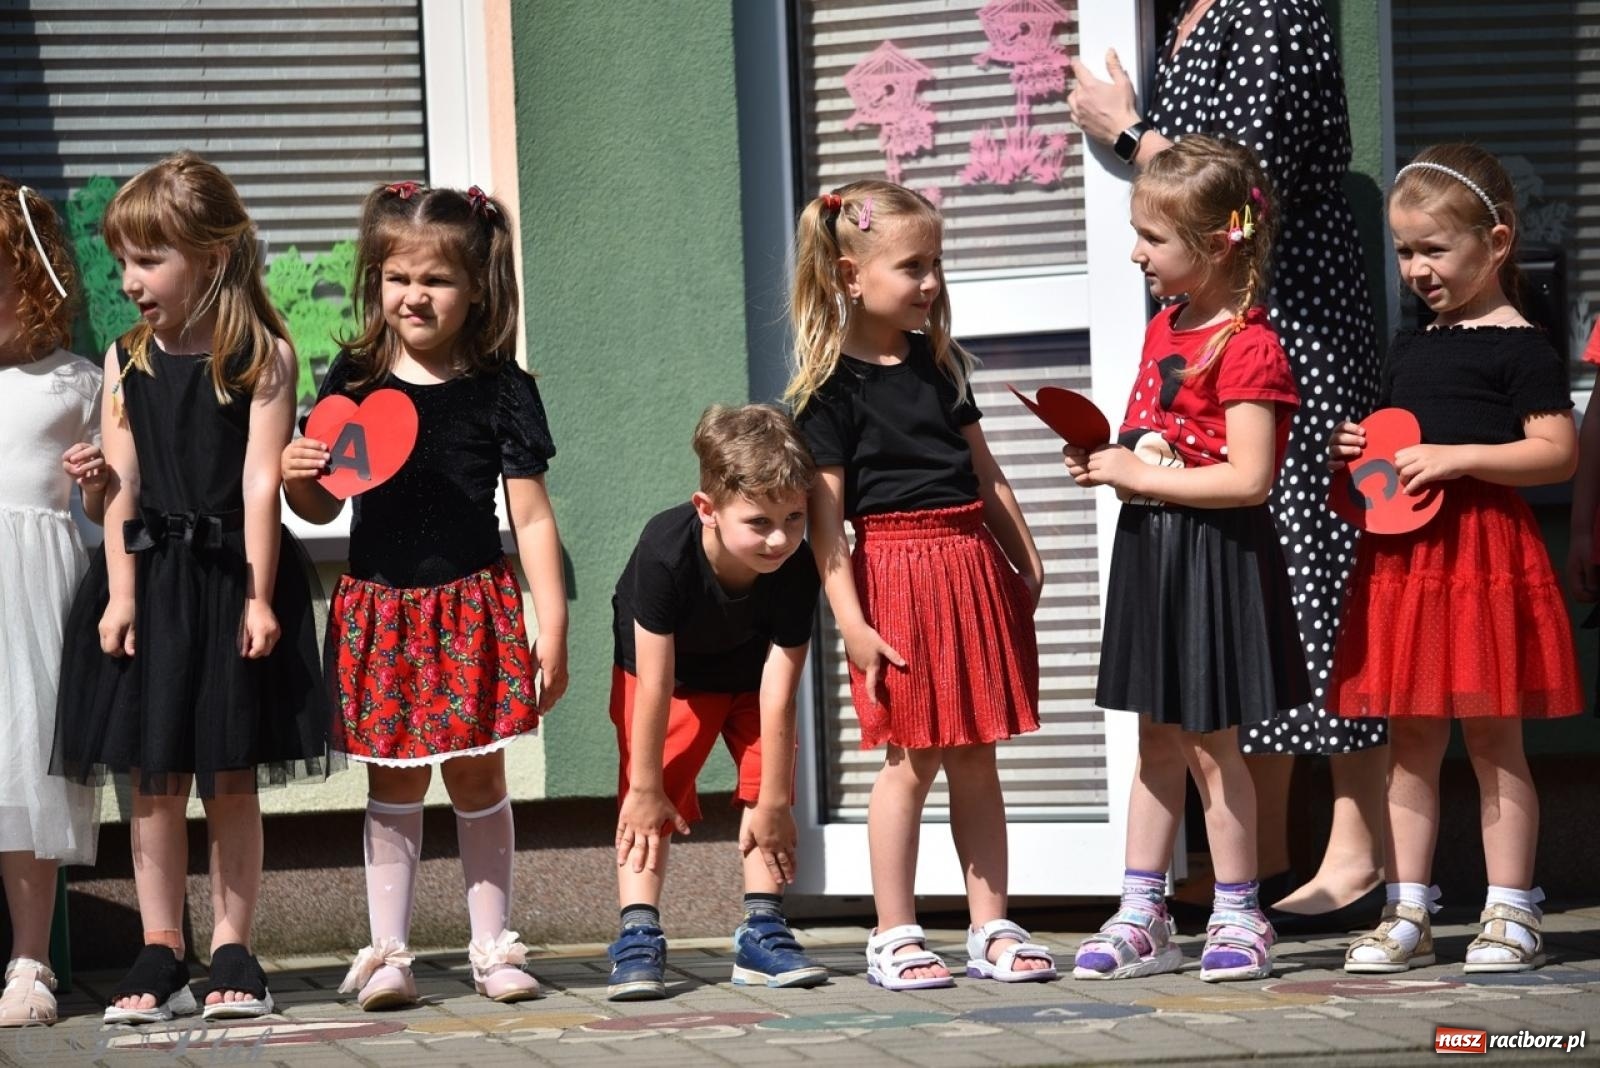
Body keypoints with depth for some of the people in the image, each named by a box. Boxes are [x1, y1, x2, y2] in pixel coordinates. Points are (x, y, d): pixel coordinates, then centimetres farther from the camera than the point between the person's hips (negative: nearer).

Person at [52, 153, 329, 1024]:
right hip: (151, 579, 2)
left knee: (232, 779, 5)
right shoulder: (125, 363, 6)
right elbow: (121, 486, 2)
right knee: (154, 778, 3)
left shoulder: (262, 357, -3)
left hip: (232, 578, -2)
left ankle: (232, 951, 12)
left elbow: (260, 481, -7)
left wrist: (259, 595, -11)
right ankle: (160, 954, 8)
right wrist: (122, 592, -6)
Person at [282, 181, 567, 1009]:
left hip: (472, 607, -1)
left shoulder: (500, 389, -3)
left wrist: (552, 625, -5)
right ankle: (386, 952, 9)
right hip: (379, 607, 2)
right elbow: (322, 507, 11)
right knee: (392, 784, 5)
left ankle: (492, 946, 15)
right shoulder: (354, 380, 3)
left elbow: (531, 517, -1)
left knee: (478, 778, 5)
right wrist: (297, 476, -11)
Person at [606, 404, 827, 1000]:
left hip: (748, 675, 2)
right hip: (669, 673, -2)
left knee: (767, 784, -6)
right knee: (646, 804, -12)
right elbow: (655, 683, -31)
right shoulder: (665, 553, -39)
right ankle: (638, 939, -13)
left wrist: (773, 800, -23)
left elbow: (778, 690, -29)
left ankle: (762, 933, 1)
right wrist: (646, 786, -24)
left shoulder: (795, 570, -33)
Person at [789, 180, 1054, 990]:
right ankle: (894, 937, 7)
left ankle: (990, 929, 13)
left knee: (976, 757, 8)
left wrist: (1026, 561, 15)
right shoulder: (832, 388, -8)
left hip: (974, 566, 6)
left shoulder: (939, 363, 11)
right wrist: (850, 620, -16)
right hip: (895, 572, -6)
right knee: (911, 761, -3)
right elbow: (825, 516, -11)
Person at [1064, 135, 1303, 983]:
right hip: (1151, 549, 9)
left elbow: (1248, 476, -23)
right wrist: (1106, 460, 3)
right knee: (1156, 743, 12)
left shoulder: (1245, 347, -17)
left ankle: (1237, 918, 13)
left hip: (1217, 557, -9)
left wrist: (1141, 476, -19)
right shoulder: (1164, 327, 11)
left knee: (1210, 746, 0)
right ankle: (1141, 918, 18)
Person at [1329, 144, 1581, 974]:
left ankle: (1511, 913, 6)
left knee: (1492, 739, -1)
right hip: (1403, 557, 7)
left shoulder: (1519, 348, -6)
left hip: (1485, 553, -7)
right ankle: (1406, 914, 11)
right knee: (1409, 742, 7)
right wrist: (1360, 453, 6)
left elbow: (1558, 452, -13)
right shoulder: (1408, 348, 16)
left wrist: (1456, 457, -19)